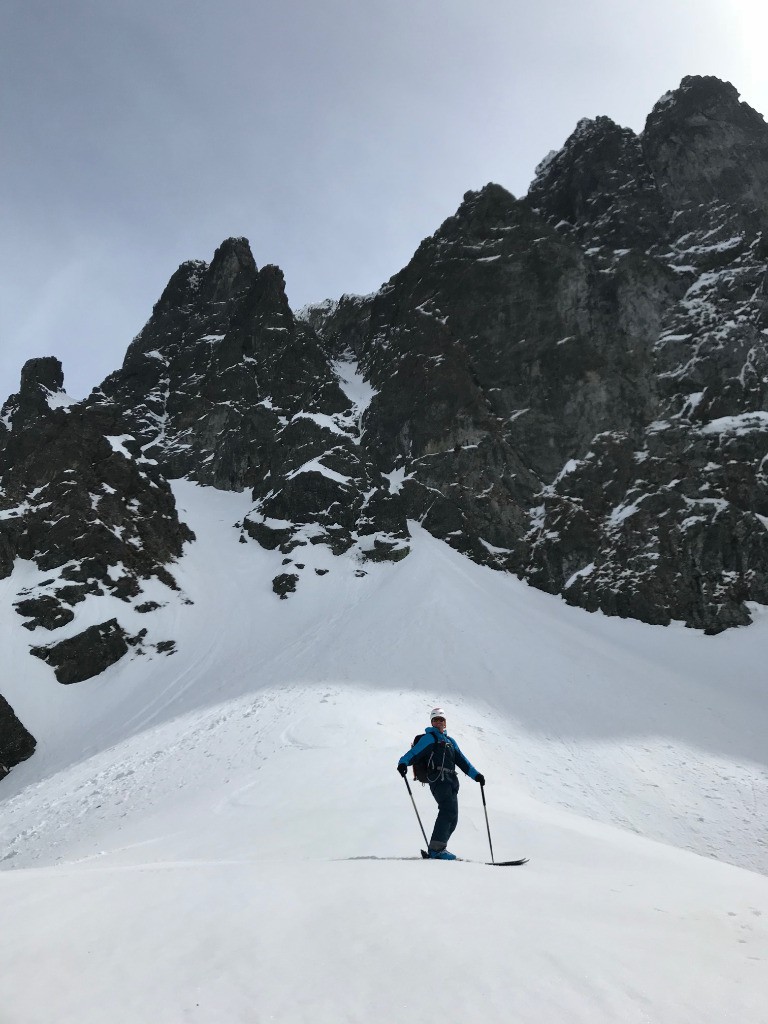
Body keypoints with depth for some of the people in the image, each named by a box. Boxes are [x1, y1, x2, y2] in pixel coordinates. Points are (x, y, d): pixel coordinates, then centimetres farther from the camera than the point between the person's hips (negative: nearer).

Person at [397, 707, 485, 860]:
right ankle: (436, 848, -22)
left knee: (452, 818, 2)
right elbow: (414, 752, -7)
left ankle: (439, 847, 11)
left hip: (451, 781, 7)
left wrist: (476, 775, 16)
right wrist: (403, 763, -26)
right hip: (438, 778, -7)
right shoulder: (430, 737, 7)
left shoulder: (450, 741, 28)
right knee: (448, 811, -21)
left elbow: (462, 761, 27)